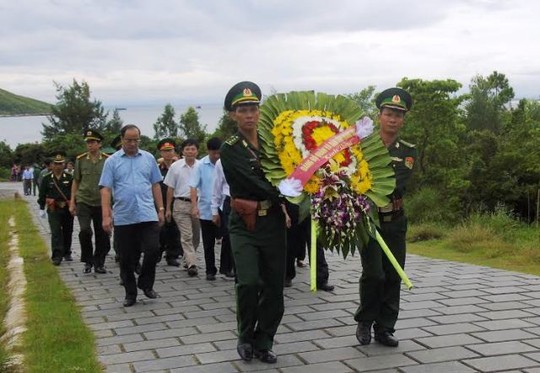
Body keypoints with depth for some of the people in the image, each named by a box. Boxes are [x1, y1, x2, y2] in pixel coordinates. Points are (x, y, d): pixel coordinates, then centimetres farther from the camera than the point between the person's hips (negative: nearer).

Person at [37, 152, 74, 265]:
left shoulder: (69, 178, 3)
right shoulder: (47, 179, 3)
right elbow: (42, 194, 5)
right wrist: (41, 209, 1)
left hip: (67, 209, 2)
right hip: (53, 209, -1)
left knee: (67, 232, 10)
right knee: (56, 232, -9)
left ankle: (67, 253, 26)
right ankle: (57, 256, -11)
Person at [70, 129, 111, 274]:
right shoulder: (80, 160, 2)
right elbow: (75, 182, 9)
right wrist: (72, 202, 5)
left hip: (101, 203, 0)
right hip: (83, 201, 0)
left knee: (102, 235, 5)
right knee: (85, 231, -14)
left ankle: (99, 263, 22)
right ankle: (88, 261, 6)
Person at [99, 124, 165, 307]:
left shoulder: (148, 158, 8)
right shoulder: (112, 161, 2)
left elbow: (155, 185, 12)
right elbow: (106, 189, -2)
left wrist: (160, 209, 7)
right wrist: (106, 216, -10)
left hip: (148, 215, 1)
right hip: (123, 218, -1)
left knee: (153, 250, -8)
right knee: (127, 258, 6)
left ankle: (146, 283, 17)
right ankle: (130, 293, 21)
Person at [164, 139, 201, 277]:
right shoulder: (175, 166, 2)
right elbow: (170, 189, 6)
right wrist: (168, 208, 5)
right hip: (181, 204, -2)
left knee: (196, 236, 12)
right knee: (186, 236, -8)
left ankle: (188, 259, 30)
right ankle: (191, 264, -11)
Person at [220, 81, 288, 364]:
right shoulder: (230, 149, -7)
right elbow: (255, 184, -18)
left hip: (274, 224, 4)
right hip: (245, 226, -4)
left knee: (274, 288, 6)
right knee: (249, 283, -17)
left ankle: (263, 344, 22)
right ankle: (245, 338, 7)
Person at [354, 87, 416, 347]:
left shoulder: (408, 151, 2)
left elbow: (397, 184, -14)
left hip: (395, 221, 3)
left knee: (393, 275, 5)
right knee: (374, 274, -10)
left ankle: (384, 328, 18)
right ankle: (364, 322, 12)